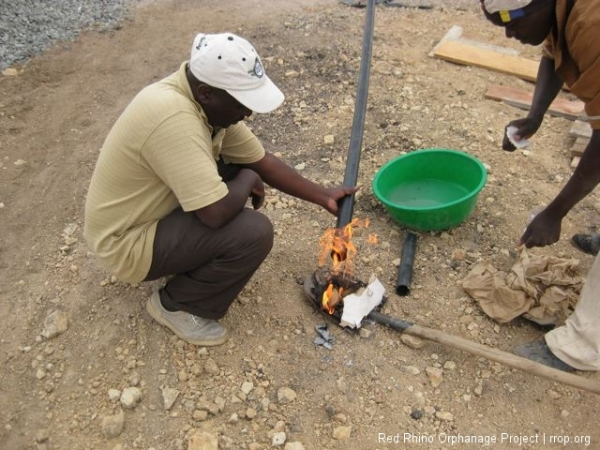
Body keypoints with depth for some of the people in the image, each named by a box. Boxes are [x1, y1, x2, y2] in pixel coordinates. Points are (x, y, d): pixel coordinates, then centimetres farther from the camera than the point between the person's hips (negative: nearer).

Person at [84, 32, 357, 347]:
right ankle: (175, 305, 0)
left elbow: (262, 162, 3)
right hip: (127, 243, -9)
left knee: (241, 169, 3)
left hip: (153, 209, 9)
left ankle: (192, 261, 14)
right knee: (254, 233, -22)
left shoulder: (209, 101, -5)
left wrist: (323, 197, 2)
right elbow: (217, 213, -35)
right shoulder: (173, 117, -34)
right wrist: (247, 181, -14)